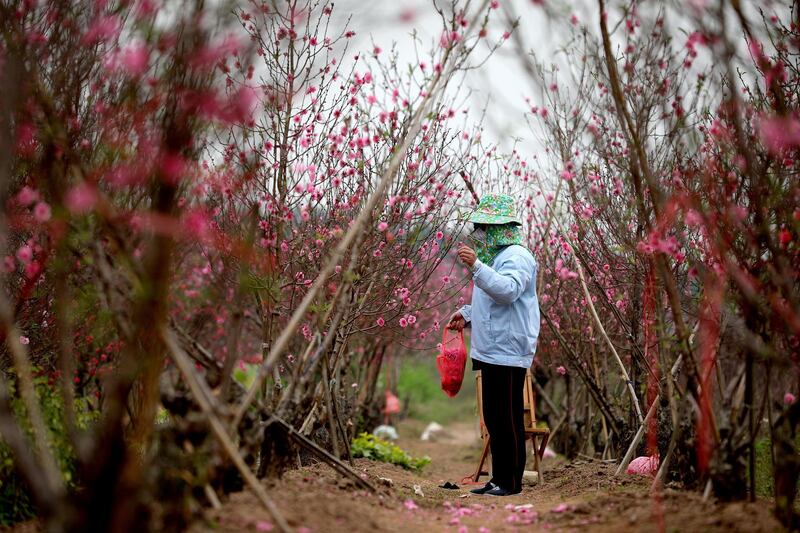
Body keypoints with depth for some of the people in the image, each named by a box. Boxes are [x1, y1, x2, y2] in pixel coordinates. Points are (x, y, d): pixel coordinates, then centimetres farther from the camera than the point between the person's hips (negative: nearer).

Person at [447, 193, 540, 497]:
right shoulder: (495, 256, 22)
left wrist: (476, 266, -36)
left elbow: (507, 291, -30)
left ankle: (511, 481, 1)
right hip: (491, 350, 11)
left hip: (508, 352, -11)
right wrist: (466, 314, 21)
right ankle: (498, 479, 20)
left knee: (508, 418, -5)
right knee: (494, 418, 13)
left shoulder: (516, 256, -11)